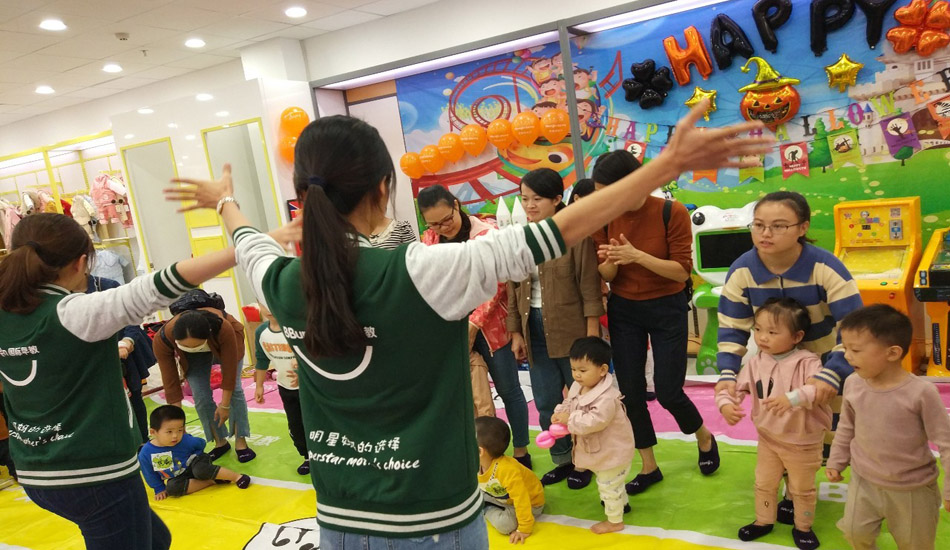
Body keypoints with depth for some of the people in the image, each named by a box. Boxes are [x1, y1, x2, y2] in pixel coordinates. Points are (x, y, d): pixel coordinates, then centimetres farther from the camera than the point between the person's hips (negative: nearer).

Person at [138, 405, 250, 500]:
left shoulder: (186, 440, -21)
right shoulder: (145, 454, -21)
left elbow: (201, 443, 2)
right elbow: (150, 475, -4)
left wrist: (195, 456, -1)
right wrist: (160, 489, 0)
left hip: (194, 464, -2)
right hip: (177, 477, 2)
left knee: (200, 470, -36)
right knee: (172, 487, -31)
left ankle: (237, 476, -24)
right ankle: (210, 481, -21)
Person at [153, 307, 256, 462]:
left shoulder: (224, 328, -44)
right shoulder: (162, 340, -37)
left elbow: (229, 369, -30)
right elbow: (170, 382, -26)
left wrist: (225, 405, -22)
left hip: (222, 341, -2)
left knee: (234, 388, -14)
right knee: (201, 397, -9)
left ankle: (241, 442, 0)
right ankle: (220, 443, 9)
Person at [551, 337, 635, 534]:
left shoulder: (607, 397, -36)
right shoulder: (577, 387, -7)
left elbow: (594, 421, -41)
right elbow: (568, 404, 4)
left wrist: (570, 420, -35)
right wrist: (559, 414, -17)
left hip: (612, 451, -9)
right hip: (599, 449, 9)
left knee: (608, 485, 9)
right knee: (611, 483, 31)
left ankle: (615, 520, 28)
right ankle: (622, 503, 54)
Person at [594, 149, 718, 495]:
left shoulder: (672, 213, -16)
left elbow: (682, 271, -17)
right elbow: (606, 277, -1)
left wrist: (637, 255, -29)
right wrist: (611, 262, -25)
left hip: (667, 310, -3)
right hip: (623, 311, 4)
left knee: (668, 391, 0)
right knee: (630, 391, 5)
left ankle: (704, 438, 34)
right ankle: (649, 467, 25)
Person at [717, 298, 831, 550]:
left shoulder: (806, 362, -23)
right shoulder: (756, 362, -8)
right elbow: (735, 387, -7)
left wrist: (793, 398, -51)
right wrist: (726, 404, -27)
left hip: (803, 442, -4)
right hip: (768, 437, 4)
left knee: (802, 488, 17)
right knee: (764, 483, 21)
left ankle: (803, 527, 40)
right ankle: (763, 521, 42)